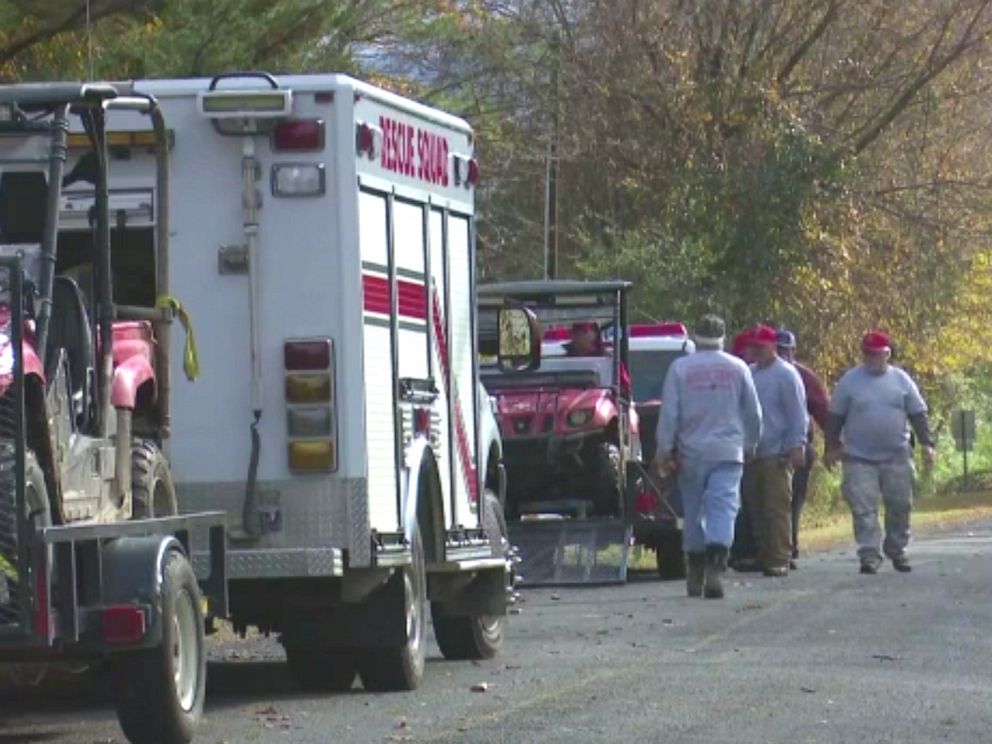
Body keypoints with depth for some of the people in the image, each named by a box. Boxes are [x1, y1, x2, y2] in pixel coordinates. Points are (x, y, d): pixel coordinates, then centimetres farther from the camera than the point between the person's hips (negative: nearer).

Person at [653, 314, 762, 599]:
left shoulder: (680, 368, 0)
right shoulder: (737, 368, 4)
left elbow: (669, 414, -4)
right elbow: (753, 413, 10)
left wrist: (664, 450, -1)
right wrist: (750, 443, 25)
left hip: (691, 453, 0)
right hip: (728, 452, 0)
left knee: (693, 512, 11)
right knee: (723, 509, -7)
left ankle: (695, 576, 18)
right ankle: (715, 566, -29)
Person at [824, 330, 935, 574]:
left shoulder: (901, 379, 5)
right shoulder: (850, 380, 1)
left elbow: (918, 414, 8)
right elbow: (835, 417, 6)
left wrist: (927, 444, 1)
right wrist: (831, 448, 4)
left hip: (896, 458, 2)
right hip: (859, 459, -2)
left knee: (900, 507, 7)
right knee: (864, 509, -9)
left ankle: (897, 551, 23)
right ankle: (869, 556, -10)